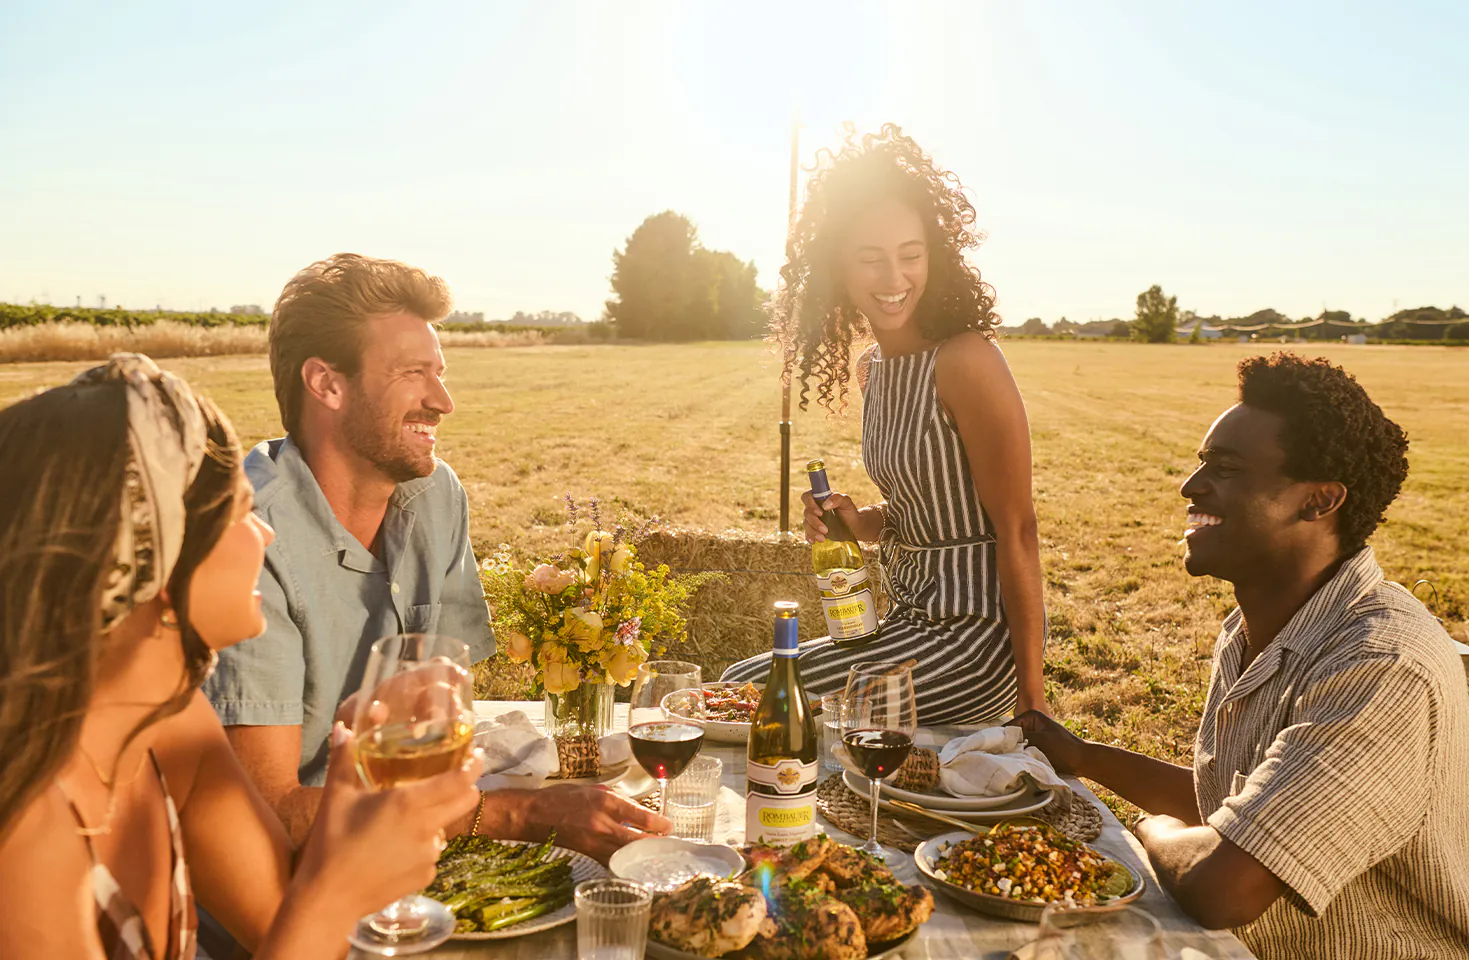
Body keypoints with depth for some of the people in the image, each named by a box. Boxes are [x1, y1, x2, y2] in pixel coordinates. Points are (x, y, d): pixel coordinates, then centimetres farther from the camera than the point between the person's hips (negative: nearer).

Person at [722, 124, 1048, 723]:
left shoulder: (965, 360, -20)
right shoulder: (875, 364, 5)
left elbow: (1016, 531, -18)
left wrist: (1031, 695, -16)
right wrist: (859, 521, -7)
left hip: (973, 630, -8)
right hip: (910, 617, 8)